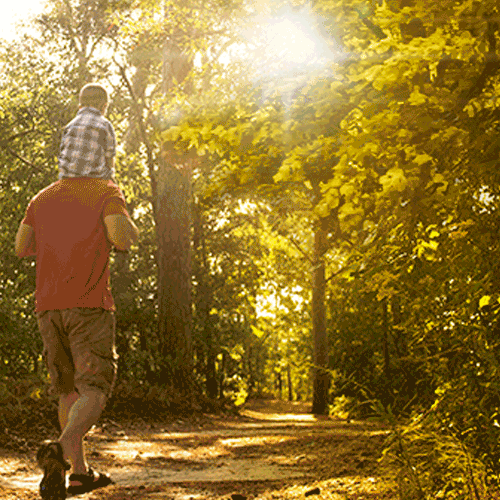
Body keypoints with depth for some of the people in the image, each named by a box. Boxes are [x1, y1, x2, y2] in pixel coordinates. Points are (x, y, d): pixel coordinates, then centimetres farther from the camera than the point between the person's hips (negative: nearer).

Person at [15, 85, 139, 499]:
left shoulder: (43, 198, 16)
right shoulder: (106, 192, 0)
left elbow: (21, 247, 11)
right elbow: (123, 238, -14)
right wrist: (127, 223, 8)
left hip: (48, 306, 6)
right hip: (90, 305, -5)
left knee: (69, 389, 17)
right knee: (93, 391, -9)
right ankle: (60, 450, -36)